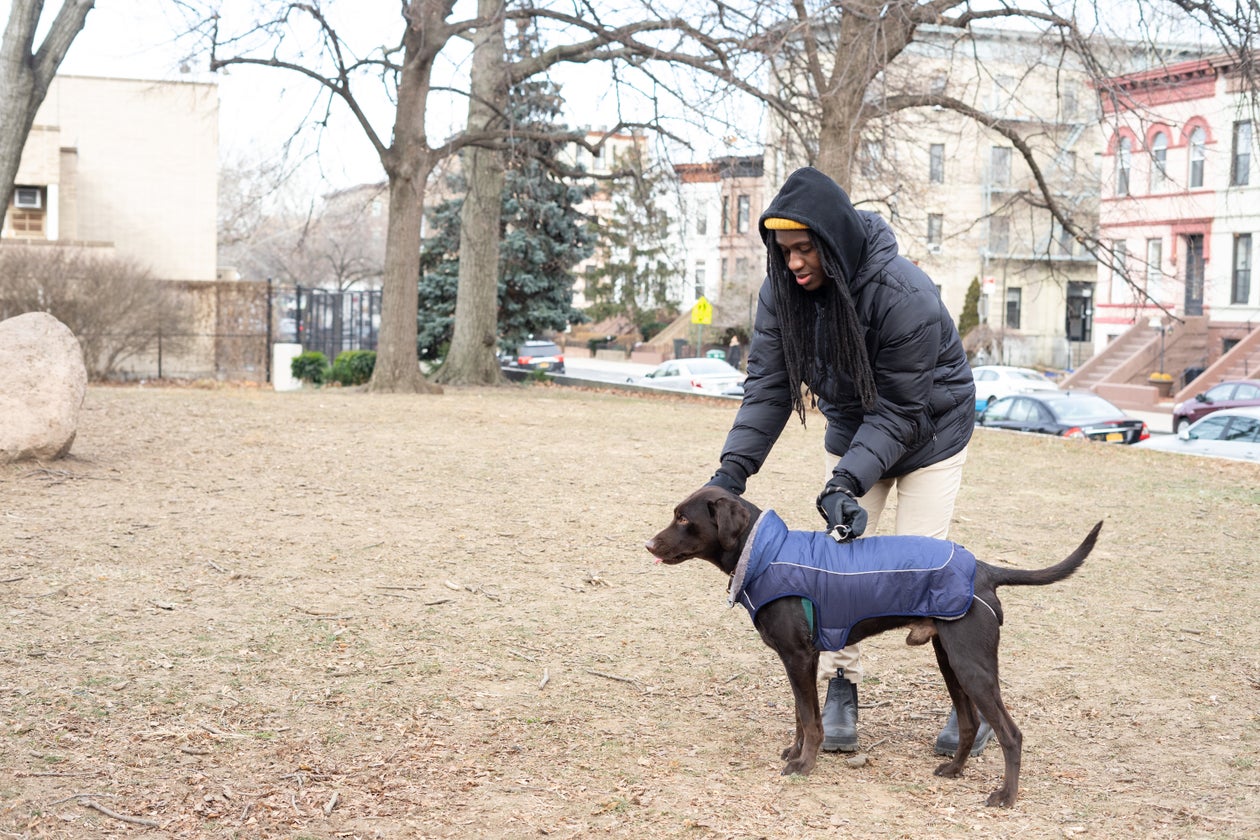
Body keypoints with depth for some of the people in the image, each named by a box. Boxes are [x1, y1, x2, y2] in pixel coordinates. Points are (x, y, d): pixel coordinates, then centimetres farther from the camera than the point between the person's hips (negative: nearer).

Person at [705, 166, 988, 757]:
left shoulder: (905, 296, -33)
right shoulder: (782, 291, -17)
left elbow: (900, 410, -29)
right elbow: (767, 387, -16)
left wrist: (848, 480, -39)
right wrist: (732, 470, -28)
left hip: (928, 432, -5)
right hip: (852, 431, 5)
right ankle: (840, 693, 7)